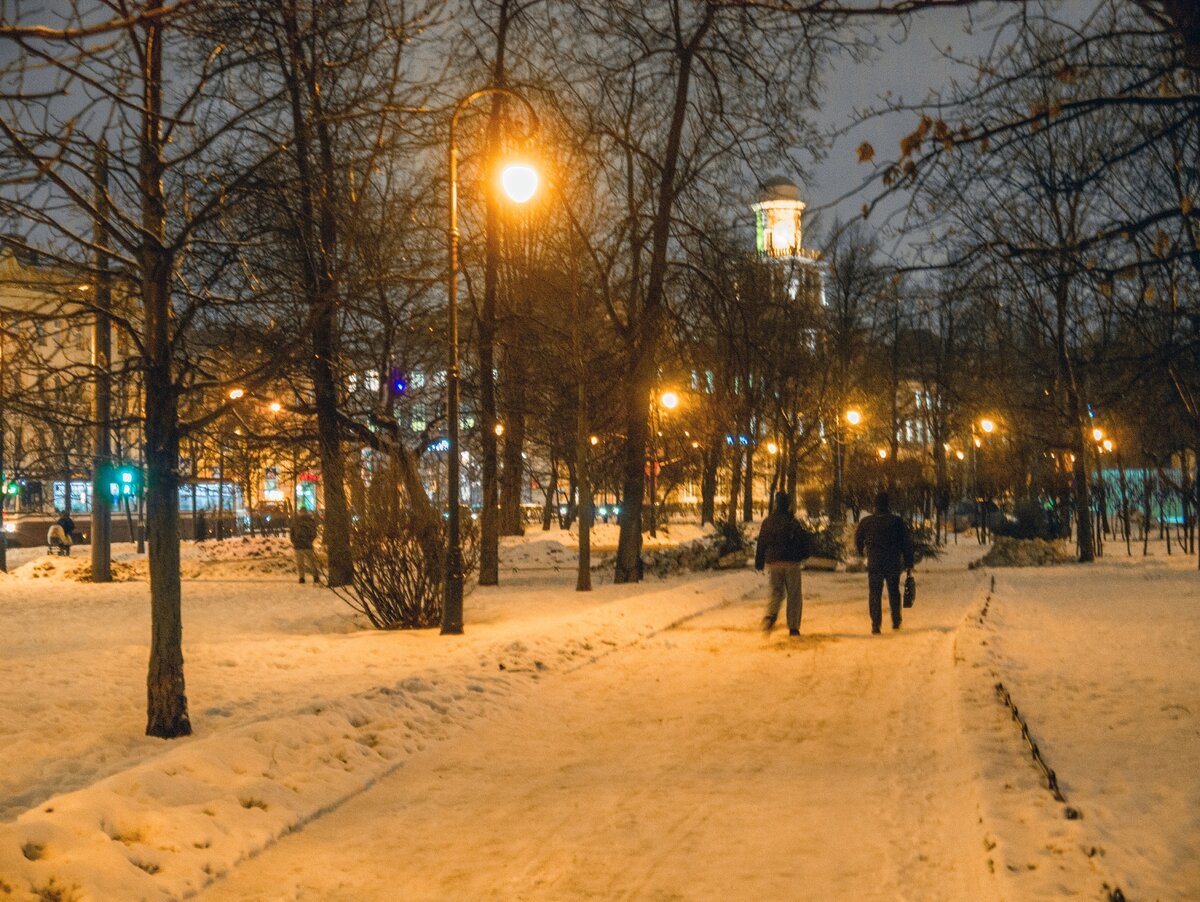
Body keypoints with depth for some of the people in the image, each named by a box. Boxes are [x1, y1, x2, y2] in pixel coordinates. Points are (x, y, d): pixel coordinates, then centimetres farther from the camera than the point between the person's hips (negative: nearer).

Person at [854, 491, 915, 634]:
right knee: (894, 593, 17)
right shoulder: (897, 522, -4)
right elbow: (907, 543, -3)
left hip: (874, 564, 0)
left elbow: (858, 540, 12)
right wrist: (909, 564, 4)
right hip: (893, 565, 0)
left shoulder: (866, 522, -2)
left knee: (874, 594, 4)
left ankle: (876, 625, -3)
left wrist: (861, 552, 35)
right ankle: (896, 621, 23)